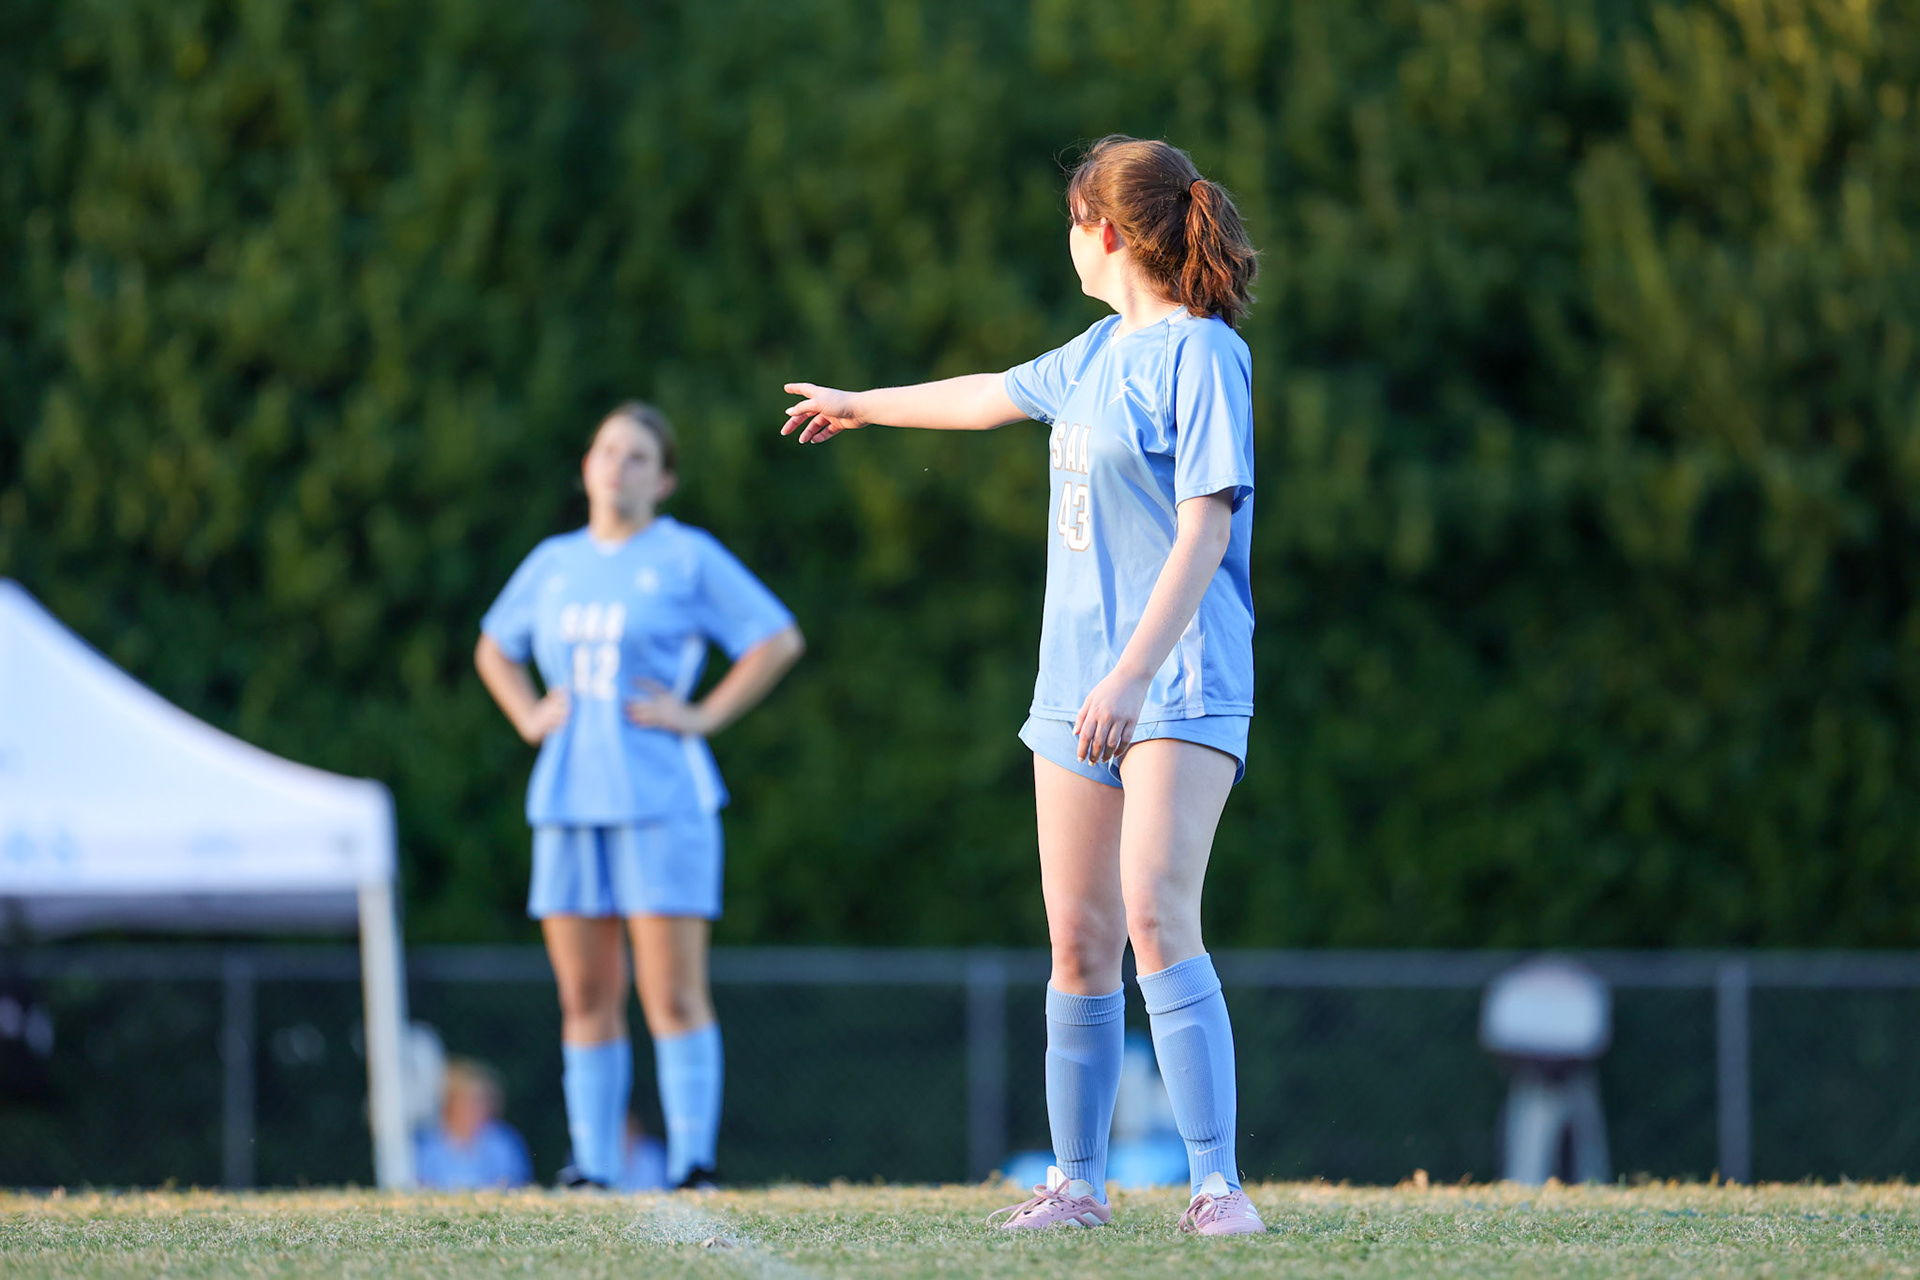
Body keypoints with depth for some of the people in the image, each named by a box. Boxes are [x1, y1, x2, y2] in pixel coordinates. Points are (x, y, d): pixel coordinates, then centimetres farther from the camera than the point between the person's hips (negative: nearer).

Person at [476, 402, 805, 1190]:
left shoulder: (687, 558, 1)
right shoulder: (553, 563, 15)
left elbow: (779, 641, -1)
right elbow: (493, 650, 30)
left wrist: (703, 716, -6)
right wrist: (528, 717, 13)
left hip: (660, 793, -5)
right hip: (568, 795, 5)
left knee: (674, 995, -9)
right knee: (586, 996, 4)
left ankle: (693, 1164, -9)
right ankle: (592, 1167, 5)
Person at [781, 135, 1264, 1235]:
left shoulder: (1203, 353, -10)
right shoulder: (1098, 354, 16)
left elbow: (1204, 531, -18)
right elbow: (991, 394, 36)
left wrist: (1132, 675, -26)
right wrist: (863, 404, 52)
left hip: (1180, 688, -8)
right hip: (1078, 683, 8)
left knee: (1158, 914, -21)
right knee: (1081, 939, 5)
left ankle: (1219, 1185, -23)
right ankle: (1079, 1181, 15)